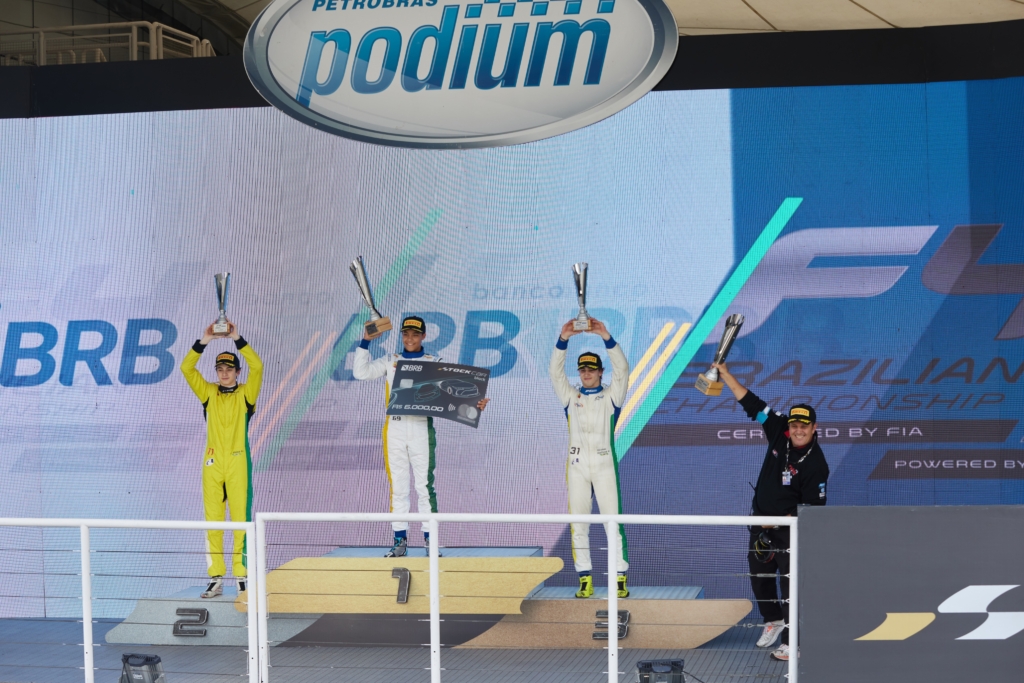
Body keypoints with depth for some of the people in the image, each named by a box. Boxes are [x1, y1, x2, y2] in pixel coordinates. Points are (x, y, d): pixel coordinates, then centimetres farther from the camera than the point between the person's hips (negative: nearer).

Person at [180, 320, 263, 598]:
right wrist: (204, 341, -8)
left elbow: (257, 367, -9)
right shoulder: (208, 393, 12)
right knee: (212, 521, 2)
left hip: (239, 463, -3)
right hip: (212, 463, 3)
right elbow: (187, 368, 2)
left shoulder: (246, 394, 5)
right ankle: (216, 578, 6)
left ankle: (242, 576, -1)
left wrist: (237, 339, -13)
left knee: (241, 520, -5)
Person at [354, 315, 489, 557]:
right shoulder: (390, 361, 14)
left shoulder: (434, 363, 7)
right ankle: (400, 540, 8)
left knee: (425, 485, -4)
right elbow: (360, 372, 5)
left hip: (421, 427, -2)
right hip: (394, 428, 2)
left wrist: (472, 403, -19)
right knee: (397, 485, 4)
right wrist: (365, 342, -1)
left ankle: (430, 540, 0)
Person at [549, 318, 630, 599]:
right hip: (577, 465, 3)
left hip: (604, 464, -3)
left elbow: (622, 369, -7)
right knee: (578, 523, 1)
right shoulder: (570, 397, 13)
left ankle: (620, 578, -4)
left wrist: (606, 337, -19)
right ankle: (585, 580, 4)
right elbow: (556, 372, 1)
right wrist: (563, 339, -14)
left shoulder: (611, 396, 7)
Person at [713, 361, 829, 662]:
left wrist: (786, 519, -27)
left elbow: (815, 506, -18)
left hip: (791, 527, -6)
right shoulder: (778, 431, -7)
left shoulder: (816, 464, -20)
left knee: (791, 582, -11)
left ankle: (791, 641, -7)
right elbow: (751, 403, -4)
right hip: (761, 522, 7)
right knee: (759, 577, 19)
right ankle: (773, 620, 42)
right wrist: (725, 374, -7)